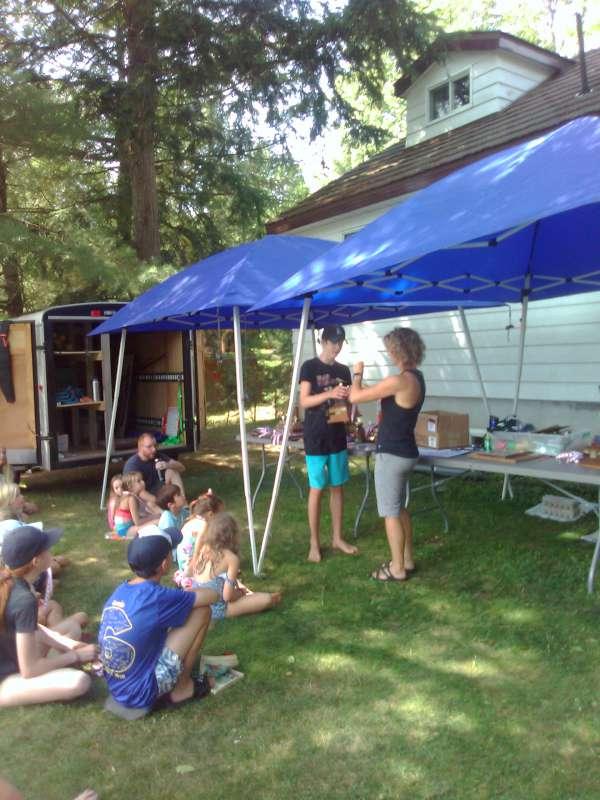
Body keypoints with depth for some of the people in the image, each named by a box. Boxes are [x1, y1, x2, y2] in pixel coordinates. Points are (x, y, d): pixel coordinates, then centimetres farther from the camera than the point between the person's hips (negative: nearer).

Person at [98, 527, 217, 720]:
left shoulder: (119, 591, -2)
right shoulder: (158, 598, -23)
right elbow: (211, 596, -9)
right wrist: (191, 595, 14)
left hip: (117, 688, 7)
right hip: (142, 692, -7)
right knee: (202, 611, -7)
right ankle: (181, 688, 6)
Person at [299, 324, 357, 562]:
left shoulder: (343, 371, 10)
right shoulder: (310, 367, -6)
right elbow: (304, 402, -14)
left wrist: (347, 400, -8)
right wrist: (330, 394, -26)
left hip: (338, 436, 6)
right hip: (316, 438, -6)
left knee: (337, 487, 11)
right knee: (317, 489, -1)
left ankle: (337, 538, 22)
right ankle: (314, 543, 9)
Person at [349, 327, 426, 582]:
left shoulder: (400, 381, -24)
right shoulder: (416, 377, 7)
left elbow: (355, 397, -19)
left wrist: (357, 374, 0)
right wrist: (364, 382, 19)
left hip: (392, 454, -10)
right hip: (405, 452, 10)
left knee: (391, 513, 3)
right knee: (399, 508, 21)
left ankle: (397, 568, 14)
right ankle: (407, 560, 31)